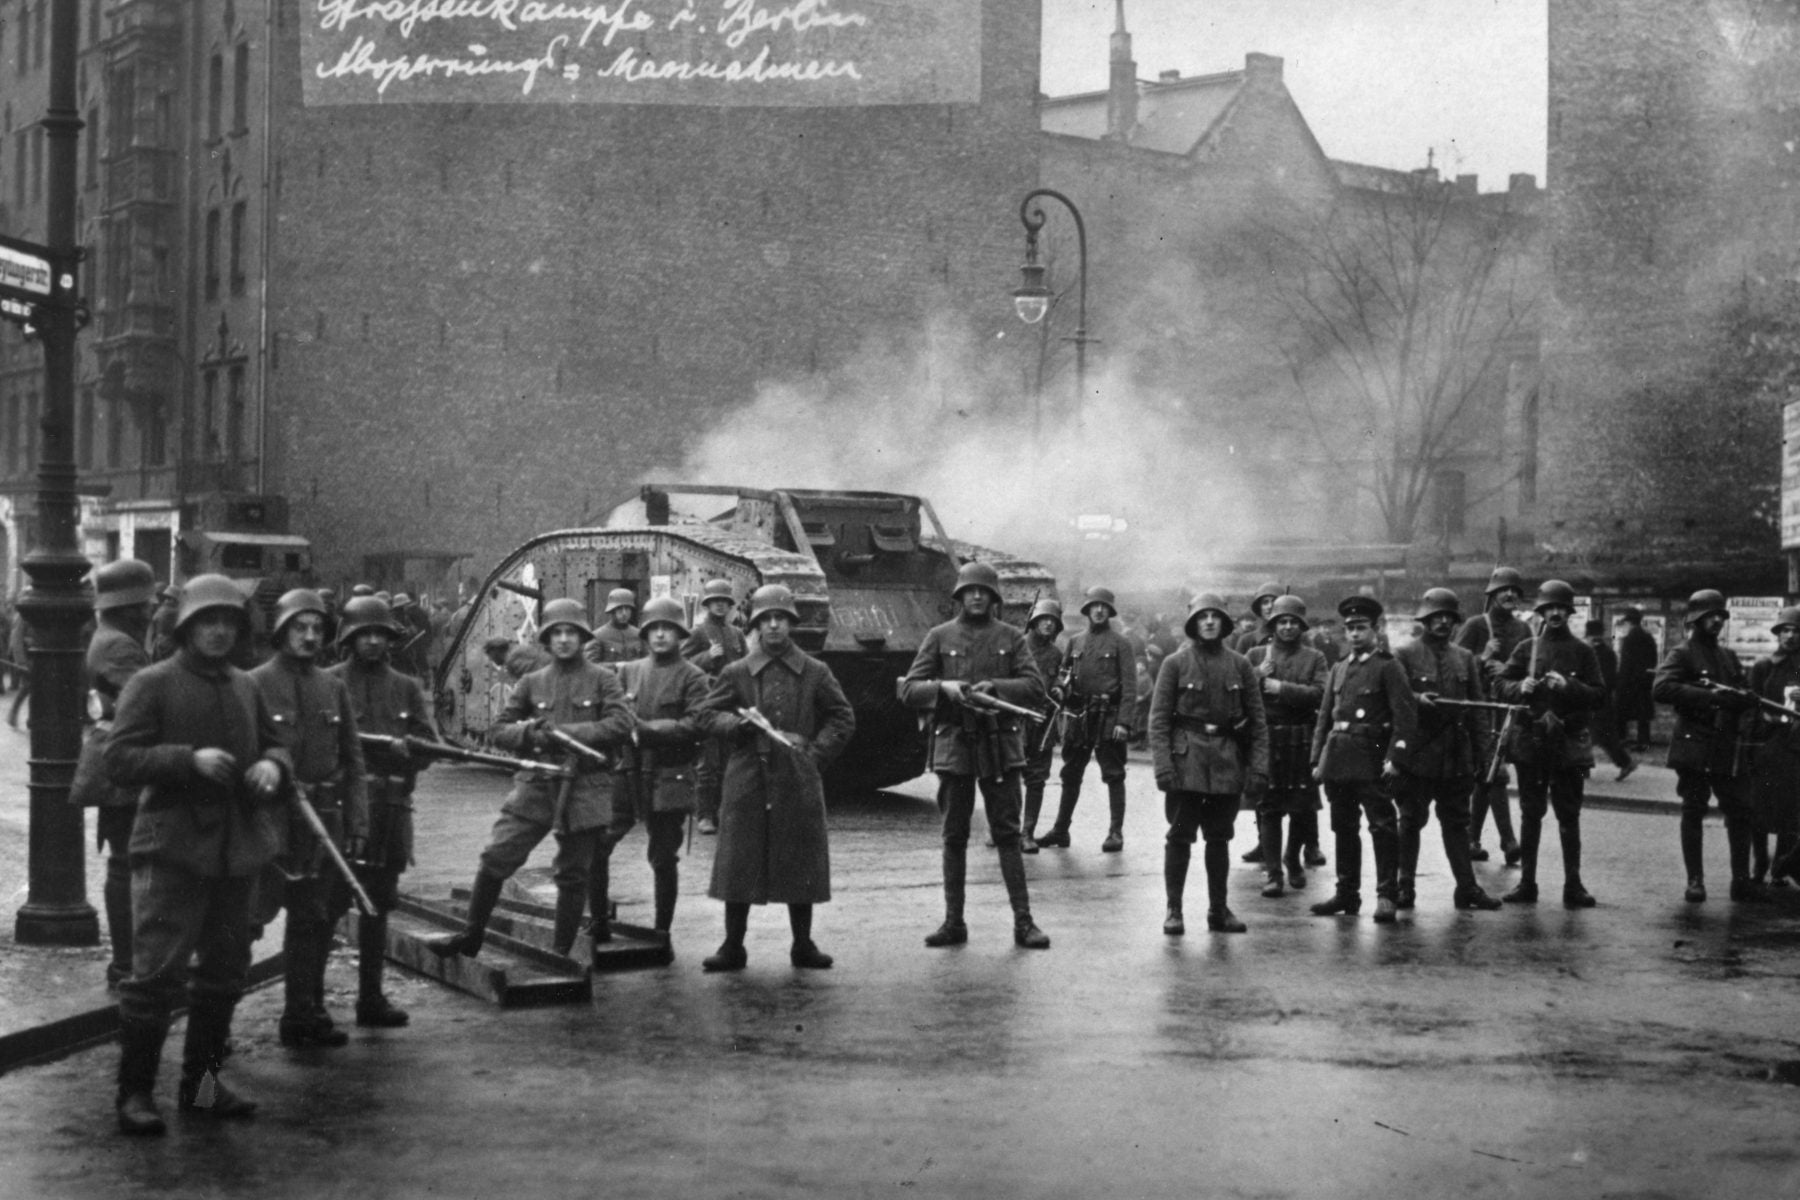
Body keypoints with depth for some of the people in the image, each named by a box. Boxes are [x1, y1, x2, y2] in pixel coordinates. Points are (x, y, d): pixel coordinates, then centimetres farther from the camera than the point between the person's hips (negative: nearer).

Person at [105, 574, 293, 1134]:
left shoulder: (245, 688, 13)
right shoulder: (152, 684, -5)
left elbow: (274, 745, 23)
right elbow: (119, 760, -11)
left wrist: (273, 766, -1)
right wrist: (189, 759, -23)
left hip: (237, 849, 7)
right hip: (173, 850, -6)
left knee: (225, 971, 13)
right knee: (158, 972, -9)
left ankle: (201, 1080, 26)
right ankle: (134, 1092, 2)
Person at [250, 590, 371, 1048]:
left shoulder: (334, 688, 11)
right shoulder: (255, 685, -5)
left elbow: (352, 762, 12)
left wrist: (357, 822, 7)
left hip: (324, 819, 6)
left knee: (314, 919, 11)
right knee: (249, 914, -7)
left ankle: (305, 1014, 20)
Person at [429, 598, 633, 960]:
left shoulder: (603, 679, 1)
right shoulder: (532, 683, 9)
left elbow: (621, 726, -12)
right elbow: (500, 730, 11)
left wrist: (565, 732, -16)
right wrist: (529, 733, -11)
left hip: (584, 788, -2)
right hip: (535, 785, 2)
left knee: (572, 876, 6)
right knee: (495, 858, -4)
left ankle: (560, 955, 18)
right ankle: (471, 936, 11)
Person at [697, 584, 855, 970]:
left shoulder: (815, 673, 6)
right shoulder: (736, 673, 5)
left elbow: (842, 719, 11)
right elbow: (707, 714, 9)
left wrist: (816, 753, -1)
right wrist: (737, 723, -11)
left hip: (799, 781, 1)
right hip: (747, 778, 0)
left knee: (802, 862, 4)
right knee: (738, 863, 0)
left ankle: (803, 945, 16)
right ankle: (733, 946, 8)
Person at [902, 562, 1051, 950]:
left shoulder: (1010, 638, 6)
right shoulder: (939, 637, 6)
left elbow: (1035, 687, -2)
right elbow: (909, 690, 3)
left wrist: (994, 687, -17)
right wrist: (944, 688, -15)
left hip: (1000, 746, -1)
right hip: (953, 745, 1)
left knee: (1008, 834, 0)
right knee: (954, 837, 6)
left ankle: (1023, 921, 3)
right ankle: (953, 922, 13)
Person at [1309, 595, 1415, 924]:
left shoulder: (1387, 667, -1)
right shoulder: (1338, 669, 16)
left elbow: (1406, 715, -8)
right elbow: (1324, 718, 18)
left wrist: (1394, 758, -16)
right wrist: (1317, 759, 11)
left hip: (1370, 757, -6)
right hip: (1337, 758, 6)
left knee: (1382, 826, -6)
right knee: (1344, 828, 11)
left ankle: (1387, 896, -3)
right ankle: (1346, 893, 19)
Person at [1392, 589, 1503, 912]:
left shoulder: (1465, 659, 13)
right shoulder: (1404, 655, 1)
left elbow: (1477, 708, 13)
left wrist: (1482, 752, 7)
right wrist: (1418, 698, -27)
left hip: (1457, 756, 4)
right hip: (1416, 752, -3)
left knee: (1457, 822, 7)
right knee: (1410, 821, 2)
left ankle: (1467, 887, 11)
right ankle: (1405, 886, 10)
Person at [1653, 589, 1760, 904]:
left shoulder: (1729, 657, 17)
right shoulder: (1681, 655, -4)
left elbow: (1749, 698, 13)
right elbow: (1661, 689, -20)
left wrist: (1727, 698, -11)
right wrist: (1707, 696, -24)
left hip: (1728, 747, 6)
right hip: (1694, 746, -6)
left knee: (1740, 811, 4)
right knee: (1693, 812, 0)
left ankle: (1741, 881, 11)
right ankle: (1695, 881, 6)